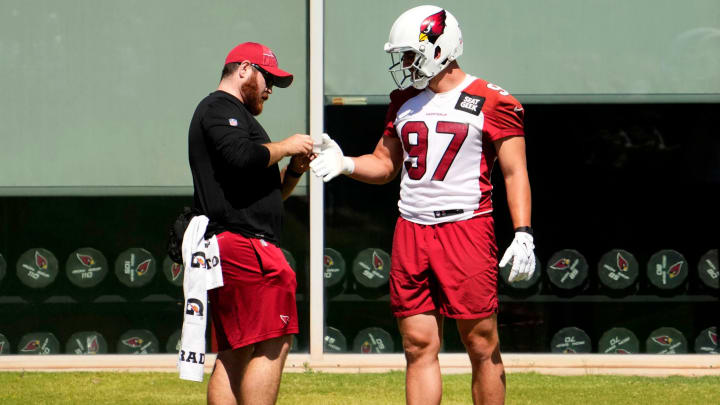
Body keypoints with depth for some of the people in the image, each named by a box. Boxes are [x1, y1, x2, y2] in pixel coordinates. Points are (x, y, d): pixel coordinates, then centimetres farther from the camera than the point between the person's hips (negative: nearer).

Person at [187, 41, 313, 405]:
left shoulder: (232, 114, 29)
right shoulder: (220, 108, -2)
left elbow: (265, 193, 30)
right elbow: (242, 157, -21)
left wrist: (294, 170, 13)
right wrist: (285, 147, -7)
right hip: (243, 243, -11)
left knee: (235, 354, 6)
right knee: (273, 344, -15)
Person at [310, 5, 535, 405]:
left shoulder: (491, 104, -4)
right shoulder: (405, 102, 15)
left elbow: (514, 172, -5)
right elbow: (384, 164, 22)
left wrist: (522, 234, -13)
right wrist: (346, 163, 2)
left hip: (467, 229, -5)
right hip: (411, 232, 5)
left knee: (482, 346, -2)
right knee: (419, 346, 3)